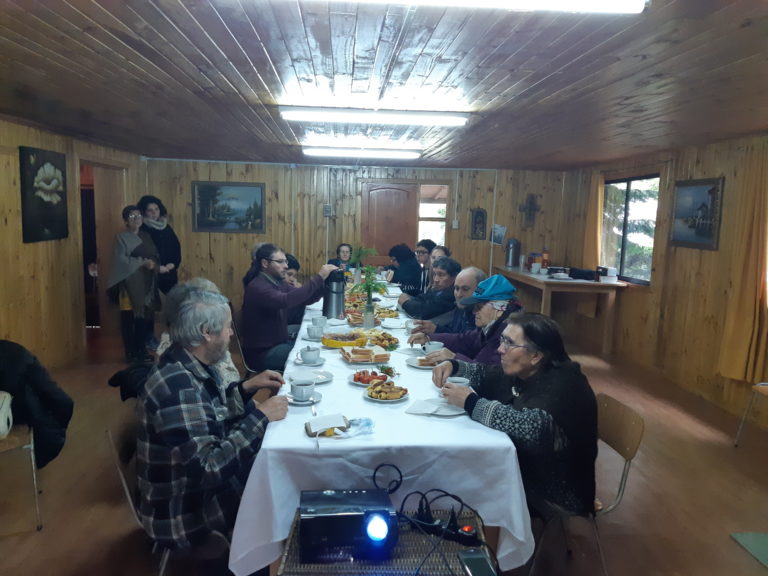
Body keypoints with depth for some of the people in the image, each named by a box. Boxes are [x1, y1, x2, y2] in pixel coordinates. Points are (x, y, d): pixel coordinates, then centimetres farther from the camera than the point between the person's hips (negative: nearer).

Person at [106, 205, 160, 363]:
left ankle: (141, 349, 17)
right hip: (129, 282, -5)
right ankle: (131, 352, 6)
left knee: (144, 316, 6)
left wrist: (153, 262, -10)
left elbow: (155, 255, 12)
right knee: (129, 318, -2)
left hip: (146, 282, 5)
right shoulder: (121, 237, -2)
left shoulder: (145, 236, 15)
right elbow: (121, 260, -12)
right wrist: (142, 262, -16)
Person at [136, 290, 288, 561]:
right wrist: (261, 417, -28)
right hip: (184, 513, -8)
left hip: (201, 481, 8)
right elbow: (209, 469, -34)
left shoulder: (190, 365, -3)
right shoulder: (178, 387, -32)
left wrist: (247, 388, 3)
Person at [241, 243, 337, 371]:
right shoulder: (257, 287, -21)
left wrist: (325, 280, -13)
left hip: (279, 342, 9)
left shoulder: (278, 283, 8)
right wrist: (318, 277, -35)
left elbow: (304, 299, 5)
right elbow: (285, 301, -37)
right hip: (262, 353, -9)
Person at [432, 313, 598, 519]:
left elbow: (534, 427, -39)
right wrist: (452, 366, -4)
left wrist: (471, 402, -29)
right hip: (520, 474, 7)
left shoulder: (562, 385, -24)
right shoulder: (519, 373, 0)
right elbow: (483, 374, 16)